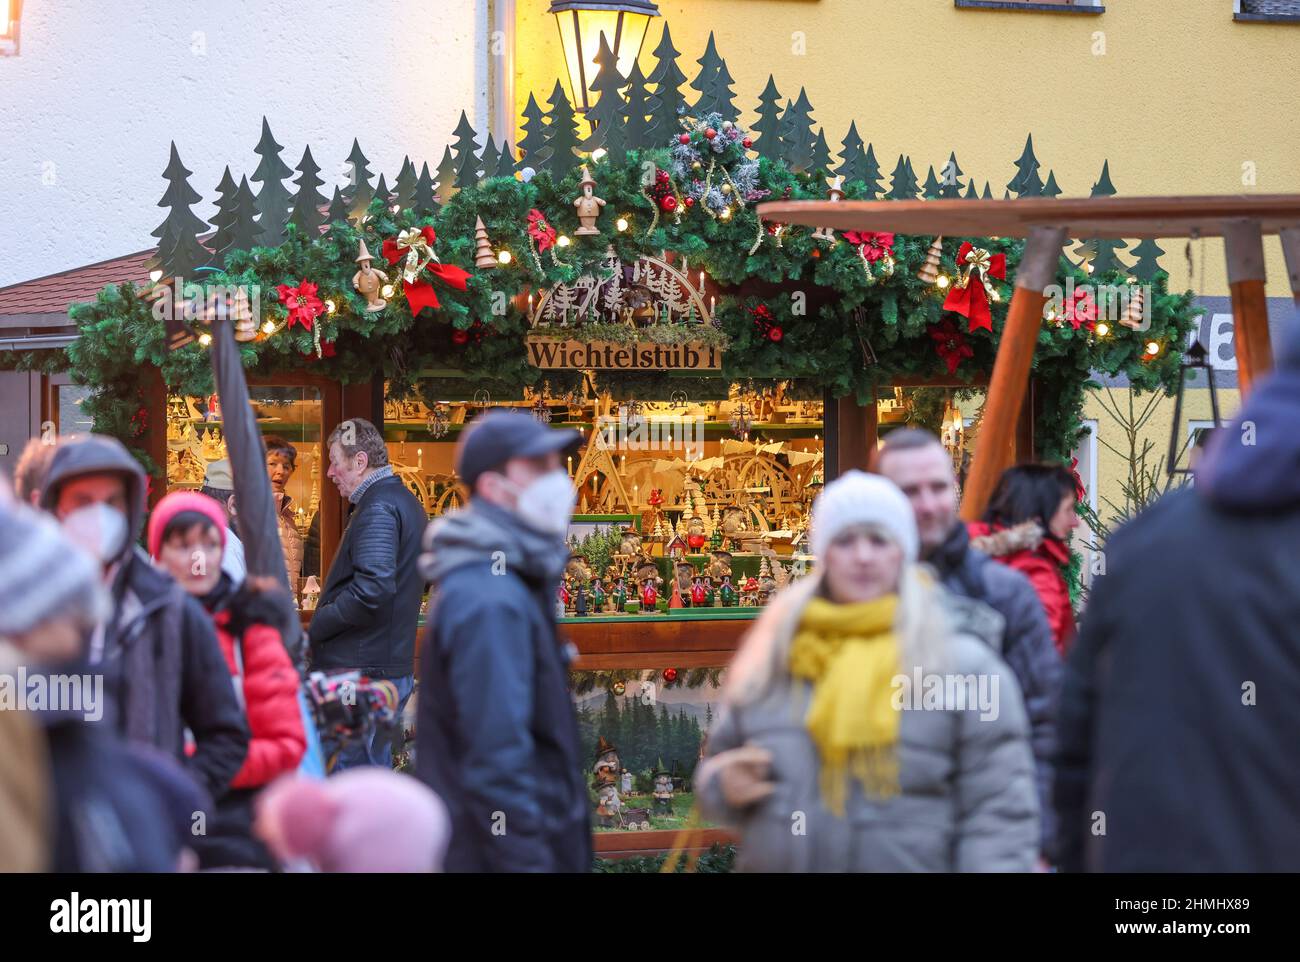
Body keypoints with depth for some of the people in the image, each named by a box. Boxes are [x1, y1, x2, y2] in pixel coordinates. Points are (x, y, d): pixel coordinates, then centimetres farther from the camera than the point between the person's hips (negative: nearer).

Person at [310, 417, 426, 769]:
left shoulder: (377, 509, -15)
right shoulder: (406, 502, 18)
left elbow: (372, 589, -27)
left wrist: (316, 627, -16)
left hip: (360, 672, -10)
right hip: (395, 668, 10)